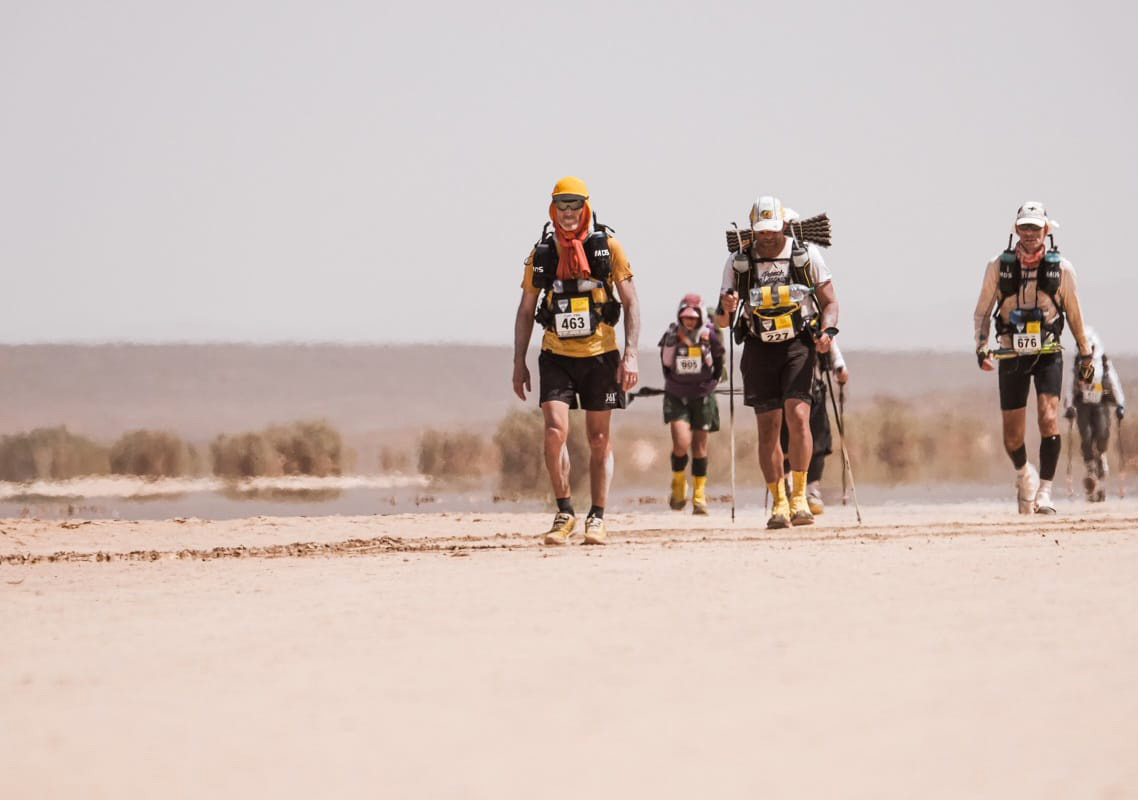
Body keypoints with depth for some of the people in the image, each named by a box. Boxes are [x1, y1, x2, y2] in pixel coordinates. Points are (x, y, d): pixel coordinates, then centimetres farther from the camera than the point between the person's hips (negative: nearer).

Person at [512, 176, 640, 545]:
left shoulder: (607, 246, -3)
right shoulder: (542, 252, 2)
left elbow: (631, 302, -2)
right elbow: (526, 311, 9)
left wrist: (630, 354, -12)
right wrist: (519, 363, 5)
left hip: (600, 353, -1)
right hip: (557, 355, 1)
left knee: (599, 439, 5)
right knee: (555, 431, -14)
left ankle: (596, 519, 14)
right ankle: (564, 513, -1)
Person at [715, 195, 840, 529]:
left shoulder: (807, 256, -2)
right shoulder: (738, 263, 1)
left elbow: (830, 302, 5)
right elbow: (720, 320, 4)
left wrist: (827, 331, -15)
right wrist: (726, 310, -20)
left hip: (798, 345, -2)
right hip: (759, 350, 2)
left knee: (797, 416, -18)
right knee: (767, 426, -1)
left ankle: (799, 496, -10)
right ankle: (779, 503, 8)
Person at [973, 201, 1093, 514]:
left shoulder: (1061, 268, -2)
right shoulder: (998, 266, -2)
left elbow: (1073, 314, 10)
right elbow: (982, 312, 5)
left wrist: (1085, 353, 16)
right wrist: (981, 347, -9)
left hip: (1048, 354, -1)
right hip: (1012, 356, 1)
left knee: (1048, 420, -21)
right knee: (1012, 438, 4)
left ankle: (1044, 493, -20)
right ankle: (1024, 474, 37)